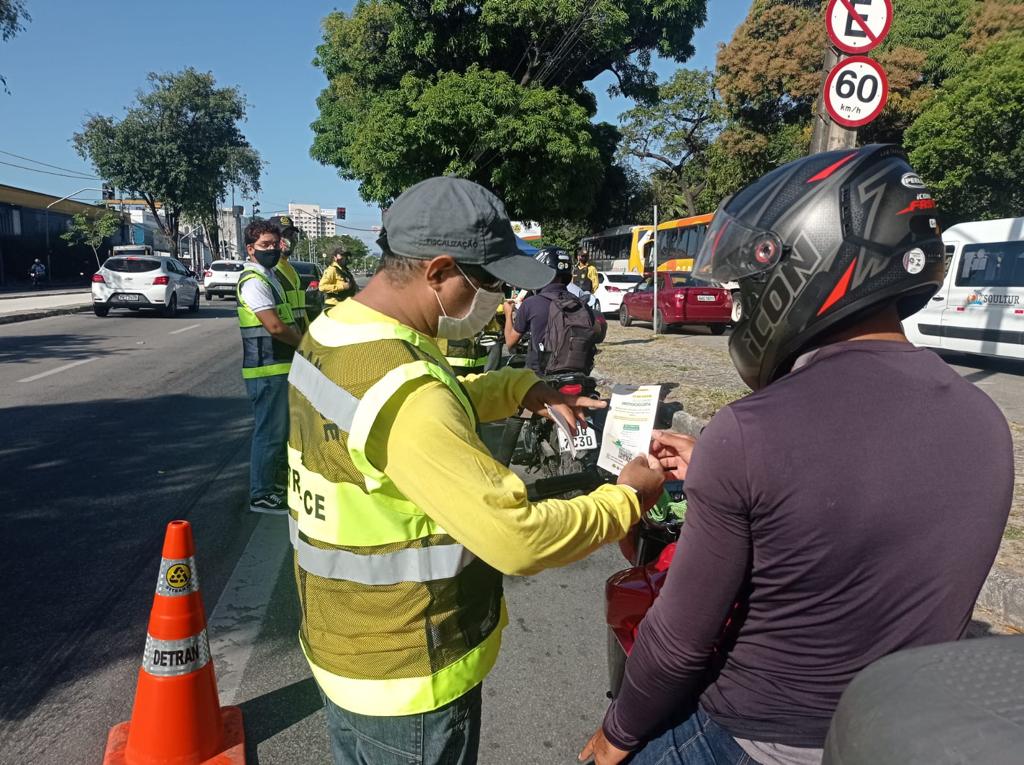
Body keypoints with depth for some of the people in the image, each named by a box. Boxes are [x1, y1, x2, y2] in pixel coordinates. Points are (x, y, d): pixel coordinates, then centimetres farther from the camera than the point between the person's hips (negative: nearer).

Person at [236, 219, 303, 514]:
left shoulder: (269, 276, 16)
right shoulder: (253, 281, -15)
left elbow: (285, 321, 22)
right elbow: (275, 326, -23)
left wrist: (298, 337, 5)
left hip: (280, 367, 10)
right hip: (267, 370, -10)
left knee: (281, 428, 20)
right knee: (269, 432, -3)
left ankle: (277, 480, 35)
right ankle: (260, 496, 7)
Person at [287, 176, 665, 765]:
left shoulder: (334, 330, -3)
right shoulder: (403, 390, -33)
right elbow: (518, 540, -32)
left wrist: (520, 388, 0)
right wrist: (627, 500, -17)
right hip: (409, 678, -8)